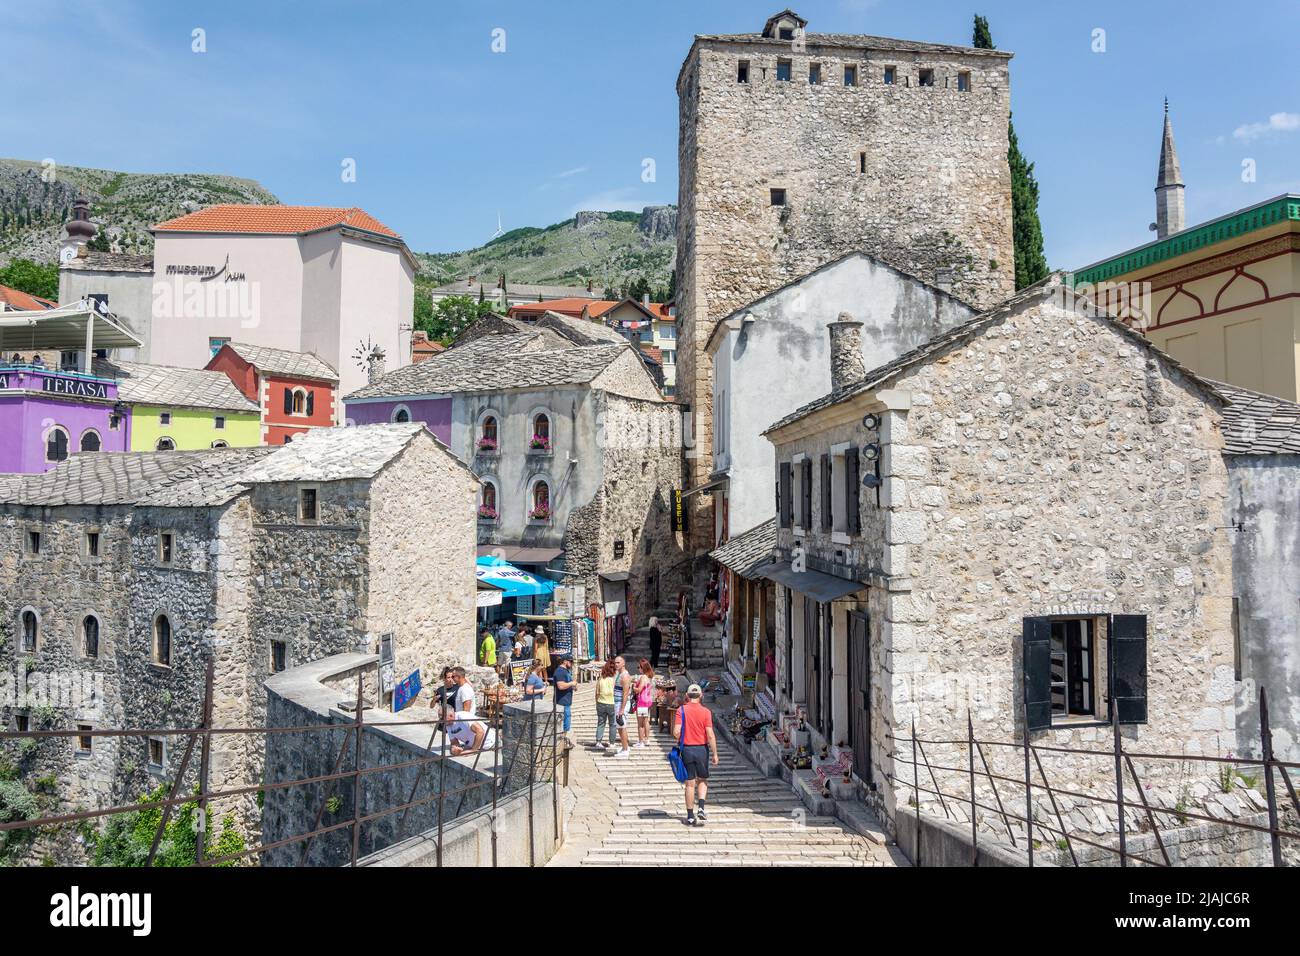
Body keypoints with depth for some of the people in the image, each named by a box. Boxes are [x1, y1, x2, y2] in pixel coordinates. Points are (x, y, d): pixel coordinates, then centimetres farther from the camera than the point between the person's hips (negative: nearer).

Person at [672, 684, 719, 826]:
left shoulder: (681, 710, -5)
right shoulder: (706, 712, -6)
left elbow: (676, 732, -12)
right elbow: (710, 735, -10)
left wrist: (681, 740, 9)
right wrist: (715, 754, -4)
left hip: (687, 749, 0)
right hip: (702, 749, 0)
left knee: (690, 784, 9)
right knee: (702, 780, 20)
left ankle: (690, 816, 13)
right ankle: (701, 808, 4)